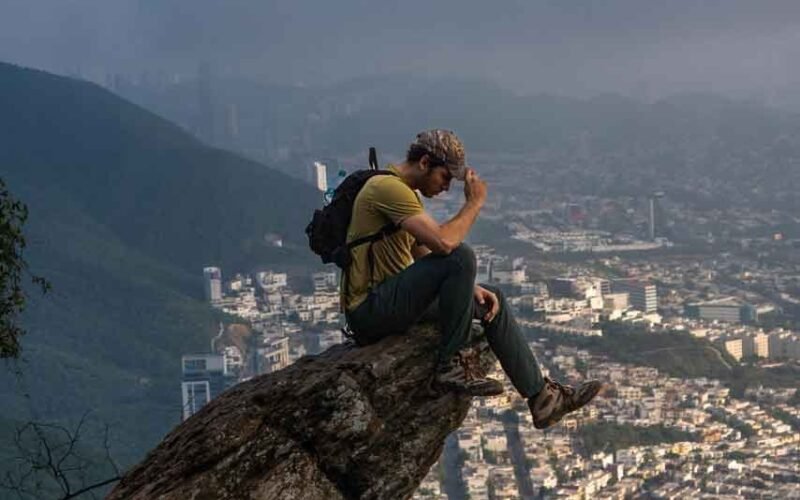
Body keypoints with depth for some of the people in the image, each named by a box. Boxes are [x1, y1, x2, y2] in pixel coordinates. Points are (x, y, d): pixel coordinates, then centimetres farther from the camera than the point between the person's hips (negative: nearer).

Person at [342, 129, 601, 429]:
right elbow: (443, 242, -28)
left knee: (491, 301, 14)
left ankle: (541, 397, 14)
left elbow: (425, 256, 21)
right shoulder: (388, 188, -17)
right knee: (461, 257, -27)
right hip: (370, 311, -11)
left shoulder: (406, 192, 18)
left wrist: (468, 287, 6)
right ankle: (450, 366, -18)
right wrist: (474, 202, -13)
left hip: (395, 298, 11)